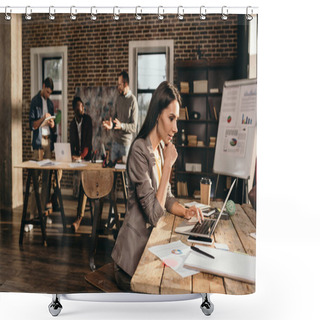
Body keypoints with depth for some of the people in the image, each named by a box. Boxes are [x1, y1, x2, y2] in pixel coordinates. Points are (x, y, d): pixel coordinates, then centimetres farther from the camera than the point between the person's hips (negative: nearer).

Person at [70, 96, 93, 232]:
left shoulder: (87, 119, -7)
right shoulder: (72, 123, 8)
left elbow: (88, 140, -14)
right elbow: (72, 142, 7)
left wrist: (81, 156, -22)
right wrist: (73, 155, -11)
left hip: (87, 155, -5)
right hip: (77, 156, 5)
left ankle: (79, 218, -19)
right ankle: (81, 214, 15)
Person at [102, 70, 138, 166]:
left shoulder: (133, 101, -14)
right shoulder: (118, 98, 6)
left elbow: (134, 127, -15)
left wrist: (121, 126, -30)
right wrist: (111, 124, -9)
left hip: (126, 142, -5)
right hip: (115, 140, 6)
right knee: (110, 165, 11)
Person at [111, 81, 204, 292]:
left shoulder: (162, 148, 6)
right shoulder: (140, 150, -20)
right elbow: (154, 214, -22)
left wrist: (185, 211, -5)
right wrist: (168, 165, -21)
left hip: (152, 241, 7)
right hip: (134, 254, -7)